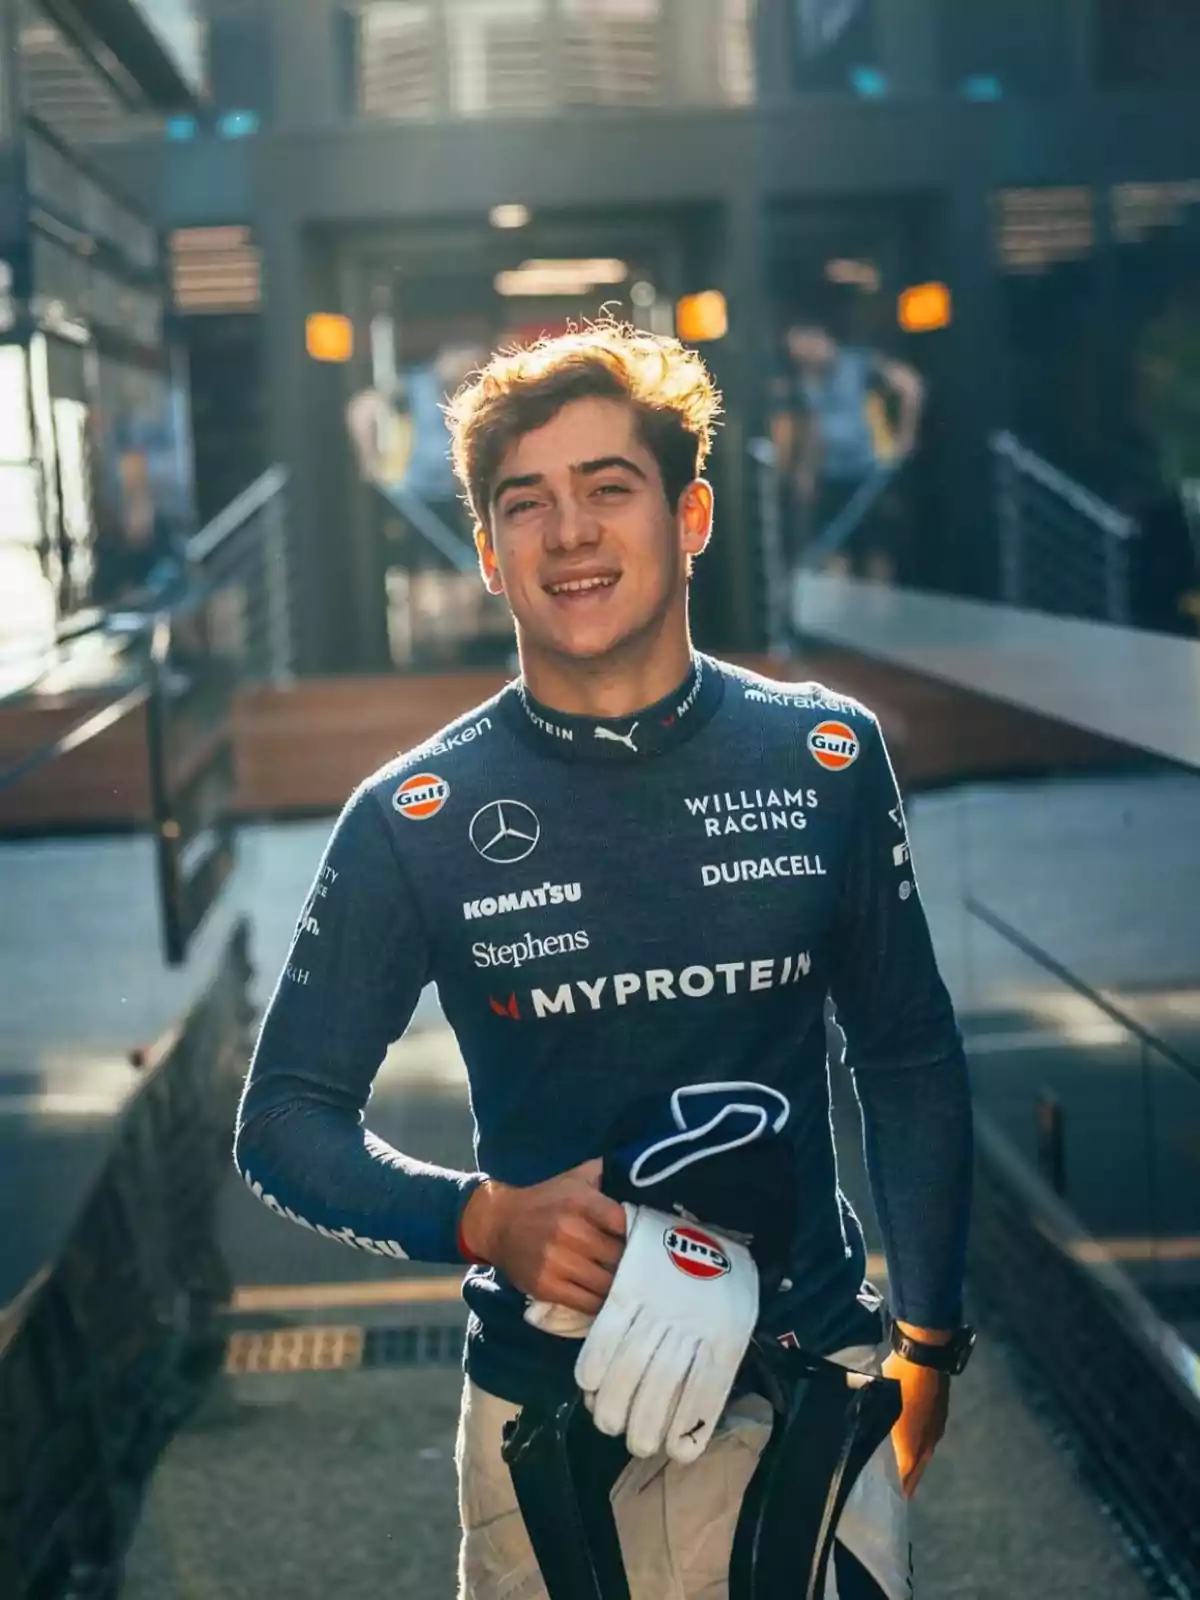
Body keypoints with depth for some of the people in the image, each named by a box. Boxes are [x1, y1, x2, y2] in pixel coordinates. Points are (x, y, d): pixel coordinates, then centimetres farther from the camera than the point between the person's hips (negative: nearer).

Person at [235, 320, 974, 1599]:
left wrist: (928, 1337, 10)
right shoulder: (414, 820, -8)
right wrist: (486, 1220, -20)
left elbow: (909, 1060, 7)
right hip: (549, 1411, -1)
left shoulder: (826, 759, -3)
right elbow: (285, 1119, -3)